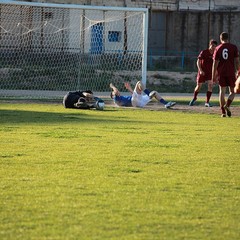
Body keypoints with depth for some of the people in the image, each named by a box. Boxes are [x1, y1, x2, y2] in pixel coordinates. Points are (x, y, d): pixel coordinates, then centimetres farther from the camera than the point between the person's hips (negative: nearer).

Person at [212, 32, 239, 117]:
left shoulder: (218, 49, 2)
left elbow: (215, 63, 0)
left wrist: (213, 76, 2)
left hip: (221, 73, 1)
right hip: (231, 73, -1)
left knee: (222, 91, 6)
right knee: (232, 92, 8)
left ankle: (223, 112, 3)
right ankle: (227, 105, -19)